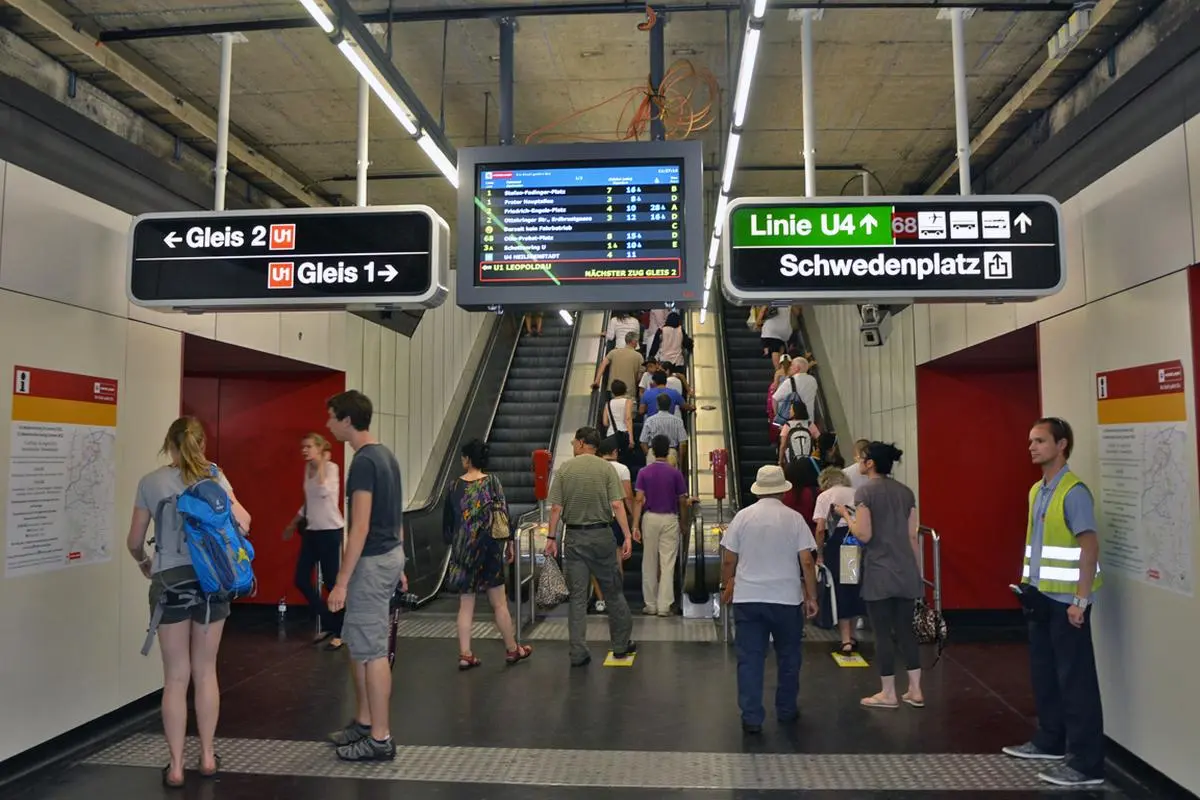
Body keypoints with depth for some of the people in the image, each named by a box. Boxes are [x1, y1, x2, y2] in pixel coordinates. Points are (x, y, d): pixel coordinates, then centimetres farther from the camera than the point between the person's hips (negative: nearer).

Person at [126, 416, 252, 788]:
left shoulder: (150, 482, 1)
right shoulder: (215, 478, 1)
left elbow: (134, 541, 5)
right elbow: (243, 524, -6)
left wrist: (144, 563, 26)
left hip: (170, 581, -1)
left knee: (176, 678, 7)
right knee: (205, 672, 14)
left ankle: (176, 766, 13)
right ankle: (207, 757, 24)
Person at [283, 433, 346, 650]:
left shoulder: (331, 467, -11)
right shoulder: (307, 468, 10)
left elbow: (324, 492, -30)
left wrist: (322, 463, -20)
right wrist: (292, 525, 26)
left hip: (330, 531, -8)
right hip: (311, 531, 8)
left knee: (331, 582, -1)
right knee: (301, 580, 6)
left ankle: (339, 632, 14)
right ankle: (327, 624, 23)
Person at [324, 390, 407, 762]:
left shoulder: (363, 461, -18)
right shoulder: (385, 455, 11)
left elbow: (360, 527, -22)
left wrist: (342, 581, -20)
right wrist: (398, 565, 23)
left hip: (372, 562, -10)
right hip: (388, 556, 10)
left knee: (371, 651, -1)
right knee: (357, 643, 19)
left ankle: (380, 739, 9)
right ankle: (363, 722, 30)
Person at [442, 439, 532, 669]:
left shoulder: (455, 486, -2)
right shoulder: (492, 482, -7)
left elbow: (447, 520, 5)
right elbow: (504, 514, -8)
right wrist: (509, 542, 2)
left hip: (463, 551, 2)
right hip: (489, 548, -2)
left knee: (466, 605, 9)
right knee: (499, 603, 8)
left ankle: (465, 655, 9)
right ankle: (512, 650, 19)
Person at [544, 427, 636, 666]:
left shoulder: (564, 470, 0)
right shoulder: (606, 468, -3)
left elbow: (556, 508, -4)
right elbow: (617, 505, -10)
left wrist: (551, 537, 2)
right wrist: (627, 536, -8)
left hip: (574, 537, 1)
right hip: (601, 534, -1)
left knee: (577, 597, 6)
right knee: (612, 591, 12)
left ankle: (578, 653, 8)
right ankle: (622, 645, 22)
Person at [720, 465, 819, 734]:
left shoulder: (743, 516, -2)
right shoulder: (794, 518, -5)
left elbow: (728, 560, 0)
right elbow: (806, 562, -7)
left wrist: (726, 586, 16)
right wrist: (811, 596, 3)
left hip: (747, 598, 1)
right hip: (786, 599, 0)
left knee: (749, 659, 5)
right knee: (788, 657, 18)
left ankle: (751, 718, 5)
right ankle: (786, 710, 29)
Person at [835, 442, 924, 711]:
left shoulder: (865, 491, -9)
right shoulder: (906, 492, 8)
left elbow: (864, 535, -15)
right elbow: (912, 537, 10)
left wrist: (846, 515, 0)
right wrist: (917, 570, 17)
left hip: (879, 572, -6)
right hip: (906, 571, 6)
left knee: (883, 632, 3)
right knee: (906, 629, 13)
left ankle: (888, 694, 10)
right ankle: (915, 691, 17)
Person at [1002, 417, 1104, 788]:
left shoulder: (1074, 491, -15)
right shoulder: (1036, 490, 11)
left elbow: (1090, 546, -18)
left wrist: (1080, 600, -20)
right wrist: (1028, 583, 15)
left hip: (1066, 599, -9)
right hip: (1041, 596, 9)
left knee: (1075, 679, -1)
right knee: (1044, 672, 18)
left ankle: (1087, 763, 8)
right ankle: (1051, 741, 33)